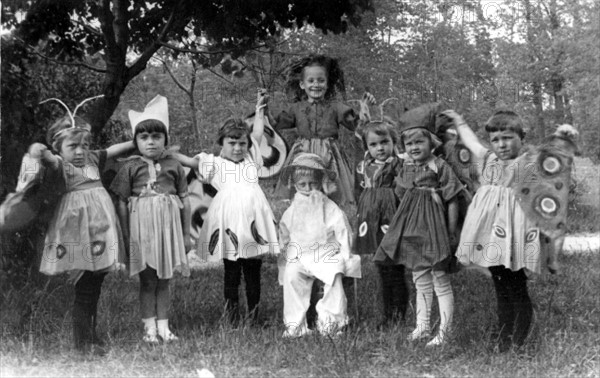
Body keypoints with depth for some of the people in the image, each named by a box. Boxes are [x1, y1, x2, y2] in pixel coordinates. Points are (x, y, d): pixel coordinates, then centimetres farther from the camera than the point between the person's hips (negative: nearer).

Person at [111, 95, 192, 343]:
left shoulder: (173, 166, 5)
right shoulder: (131, 167, 0)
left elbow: (184, 200, 9)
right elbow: (122, 203, 1)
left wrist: (186, 234, 8)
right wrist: (126, 236, -3)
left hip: (169, 226, 2)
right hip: (142, 226, -2)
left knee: (164, 280, 9)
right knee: (147, 281, 3)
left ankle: (163, 326, 17)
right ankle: (149, 328, 11)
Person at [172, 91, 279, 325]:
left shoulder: (250, 159, 20)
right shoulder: (214, 164, 10)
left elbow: (257, 134, 23)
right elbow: (188, 160, 2)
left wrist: (260, 109, 26)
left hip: (253, 218, 3)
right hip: (228, 224, -3)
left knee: (253, 273, 8)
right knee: (231, 274, 4)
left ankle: (253, 315, 16)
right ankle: (232, 318, 11)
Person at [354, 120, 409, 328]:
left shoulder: (398, 165, -8)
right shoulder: (363, 168, 9)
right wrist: (360, 215, 17)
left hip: (391, 218, -6)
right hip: (372, 222, 6)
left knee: (396, 270, -2)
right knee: (383, 272, 13)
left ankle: (399, 316, 7)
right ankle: (388, 315, 22)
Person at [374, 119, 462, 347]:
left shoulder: (440, 166, -8)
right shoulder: (406, 169, 9)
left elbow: (452, 201, -8)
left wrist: (451, 233, -10)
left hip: (434, 226, -6)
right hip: (412, 229, 6)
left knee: (440, 281, -1)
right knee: (420, 282, 14)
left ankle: (443, 331, 4)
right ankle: (422, 326, 24)